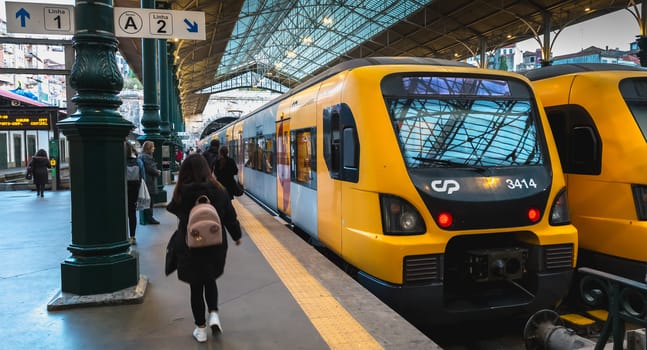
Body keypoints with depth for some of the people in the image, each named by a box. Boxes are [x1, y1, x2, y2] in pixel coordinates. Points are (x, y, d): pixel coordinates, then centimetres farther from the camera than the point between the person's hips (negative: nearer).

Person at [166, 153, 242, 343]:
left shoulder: (182, 192, -12)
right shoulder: (218, 190, -9)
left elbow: (172, 209, 9)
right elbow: (230, 216, -1)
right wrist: (237, 236, 14)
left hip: (189, 248, -1)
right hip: (215, 246, 2)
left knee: (196, 287, 13)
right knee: (210, 280, 26)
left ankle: (200, 329, 22)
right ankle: (213, 314, 9)